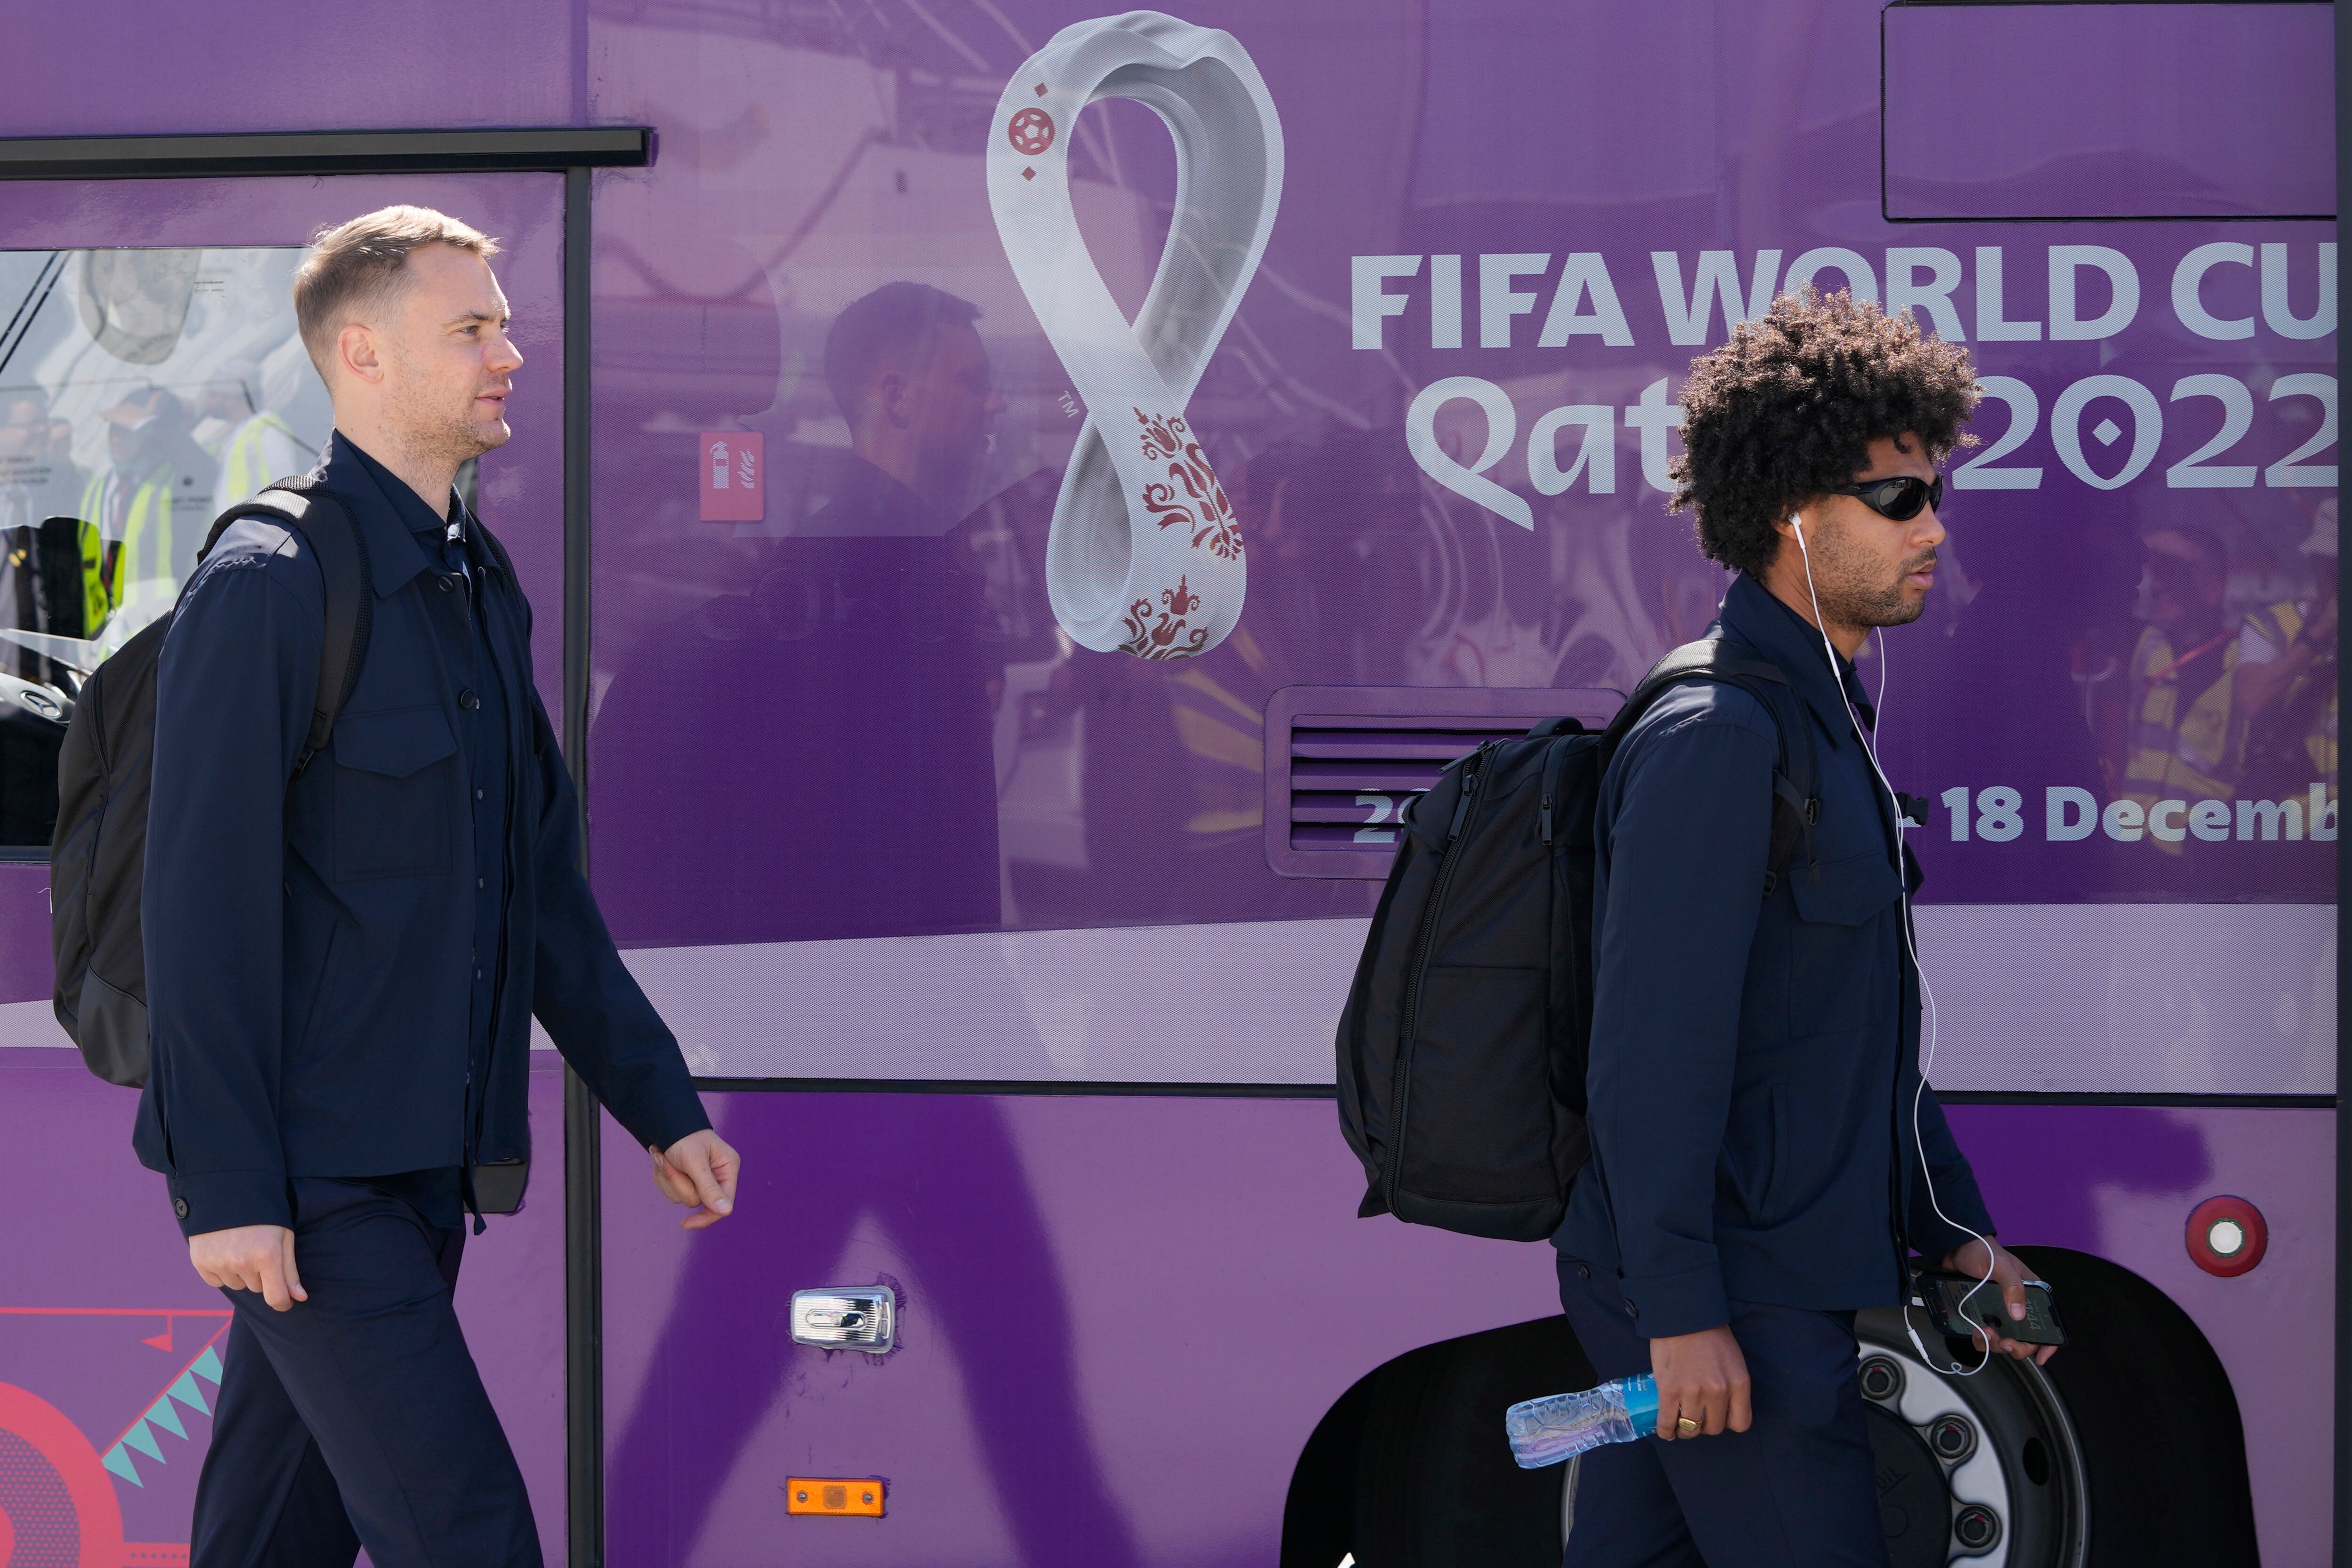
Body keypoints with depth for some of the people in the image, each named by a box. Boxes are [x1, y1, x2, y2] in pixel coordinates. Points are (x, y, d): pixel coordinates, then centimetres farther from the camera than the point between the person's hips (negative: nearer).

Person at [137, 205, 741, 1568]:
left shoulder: (485, 590, 15)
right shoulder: (269, 585, -12)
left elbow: (545, 887, 20)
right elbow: (203, 902, -15)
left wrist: (662, 1107, 17)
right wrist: (229, 1189, -19)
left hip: (422, 1166, 8)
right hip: (305, 1173, -8)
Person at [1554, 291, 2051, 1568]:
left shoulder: (1825, 724, 17)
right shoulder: (1715, 735, -16)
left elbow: (1862, 1027, 24)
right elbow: (1651, 1042, -21)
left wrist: (1954, 1228, 22)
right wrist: (1683, 1311, -23)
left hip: (1774, 1274, 10)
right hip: (1726, 1296, -10)